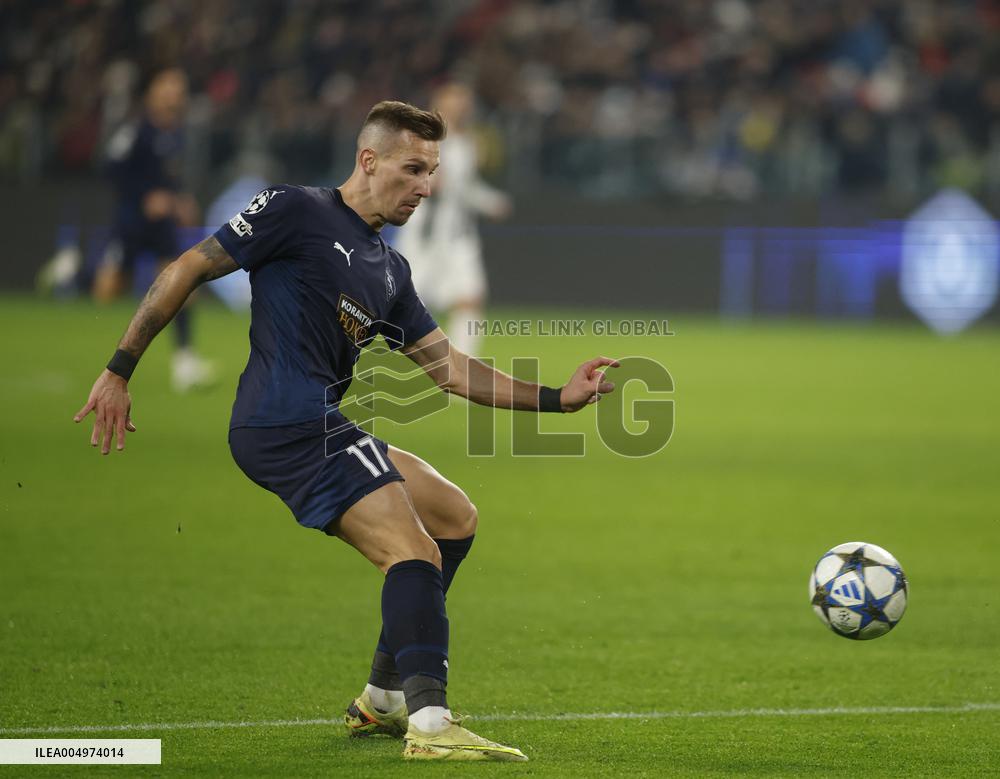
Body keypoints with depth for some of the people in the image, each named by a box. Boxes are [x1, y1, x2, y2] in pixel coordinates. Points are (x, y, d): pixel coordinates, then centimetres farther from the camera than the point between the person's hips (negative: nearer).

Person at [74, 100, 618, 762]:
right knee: (416, 553, -19)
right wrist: (119, 371, -7)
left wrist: (558, 398, 10)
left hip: (317, 428, 10)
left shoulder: (390, 269, 21)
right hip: (288, 425, -10)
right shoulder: (295, 211, -4)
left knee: (455, 517, 18)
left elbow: (449, 366, 19)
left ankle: (383, 701, 22)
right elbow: (186, 271, -4)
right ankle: (429, 723, -32)